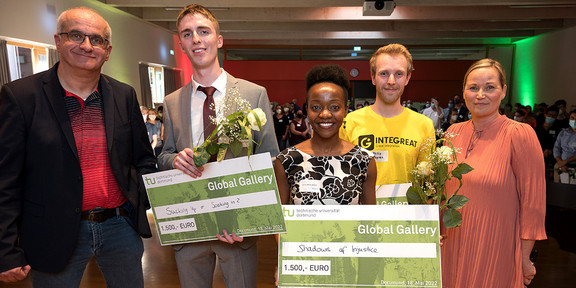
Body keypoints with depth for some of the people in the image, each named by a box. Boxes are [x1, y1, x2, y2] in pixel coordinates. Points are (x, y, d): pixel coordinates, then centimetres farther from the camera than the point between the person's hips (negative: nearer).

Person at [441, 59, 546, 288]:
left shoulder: (520, 134, -14)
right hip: (453, 245, 5)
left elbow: (533, 203, -11)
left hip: (496, 250, -4)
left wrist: (525, 258, -8)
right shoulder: (454, 132, 2)